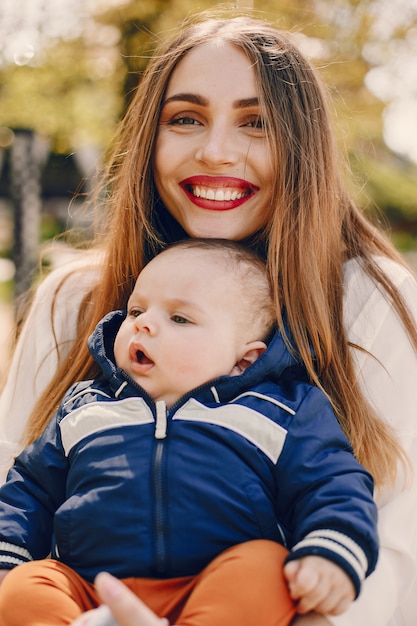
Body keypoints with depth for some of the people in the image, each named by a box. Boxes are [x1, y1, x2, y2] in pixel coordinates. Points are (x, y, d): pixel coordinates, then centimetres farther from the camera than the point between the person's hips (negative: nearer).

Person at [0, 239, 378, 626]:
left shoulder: (278, 415, 12)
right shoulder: (83, 409, 23)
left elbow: (332, 485, 6)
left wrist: (331, 554, -15)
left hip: (223, 595, -1)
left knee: (263, 566, -32)